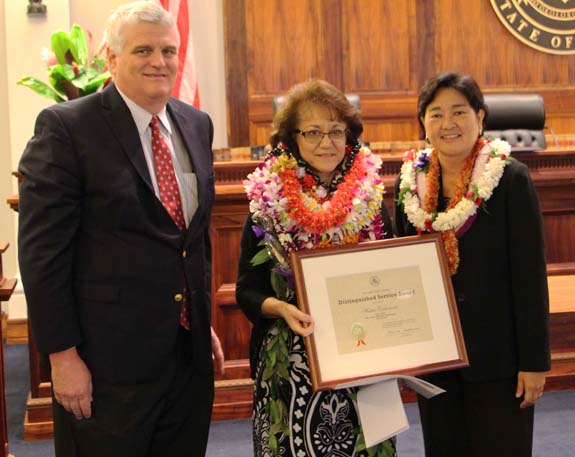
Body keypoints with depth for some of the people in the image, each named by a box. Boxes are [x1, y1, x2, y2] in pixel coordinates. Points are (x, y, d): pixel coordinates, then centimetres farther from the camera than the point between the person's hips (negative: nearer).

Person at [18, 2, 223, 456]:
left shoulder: (196, 125, 8)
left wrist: (204, 320, 16)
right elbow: (42, 251, -13)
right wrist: (62, 354, -14)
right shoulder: (65, 127, -11)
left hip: (190, 351, 6)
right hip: (109, 361, -6)